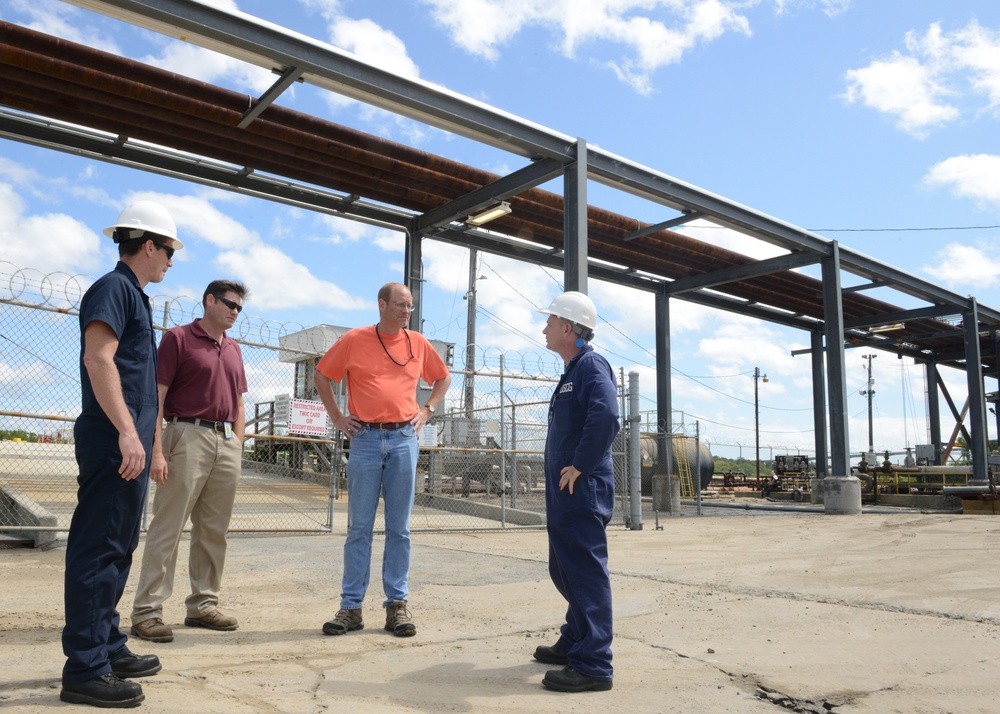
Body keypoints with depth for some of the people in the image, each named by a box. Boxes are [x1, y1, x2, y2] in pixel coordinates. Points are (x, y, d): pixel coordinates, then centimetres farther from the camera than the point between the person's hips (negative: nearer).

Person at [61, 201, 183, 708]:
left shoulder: (133, 294, 21)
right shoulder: (115, 287, -8)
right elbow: (98, 358, -21)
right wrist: (127, 431, -25)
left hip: (128, 444, 10)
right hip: (114, 442, -10)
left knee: (115, 551, 15)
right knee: (98, 550, -6)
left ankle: (108, 649, 26)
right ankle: (85, 668, 1)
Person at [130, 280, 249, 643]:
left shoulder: (233, 349, 19)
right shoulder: (178, 338, 0)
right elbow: (156, 397, -7)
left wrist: (237, 446, 12)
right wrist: (156, 450, -15)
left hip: (226, 442, 6)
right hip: (189, 436, -6)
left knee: (213, 530, 9)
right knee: (167, 528, -5)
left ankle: (203, 604, 18)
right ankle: (147, 610, 0)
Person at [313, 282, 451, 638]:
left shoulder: (418, 343, 8)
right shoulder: (354, 340, 2)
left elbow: (443, 378, 23)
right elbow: (322, 375, 11)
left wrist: (426, 411, 10)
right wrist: (337, 418, 5)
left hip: (404, 439, 2)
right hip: (365, 439, -2)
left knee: (399, 528, 5)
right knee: (359, 527, 3)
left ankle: (397, 604, 13)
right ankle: (351, 606, 11)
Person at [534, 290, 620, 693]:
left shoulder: (591, 366, -13)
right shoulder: (571, 372, 18)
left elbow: (606, 417, -30)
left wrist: (580, 466, -23)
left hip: (582, 491, -10)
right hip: (564, 493, 10)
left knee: (586, 573, -6)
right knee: (564, 570, 18)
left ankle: (593, 664, 0)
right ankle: (574, 643, 32)